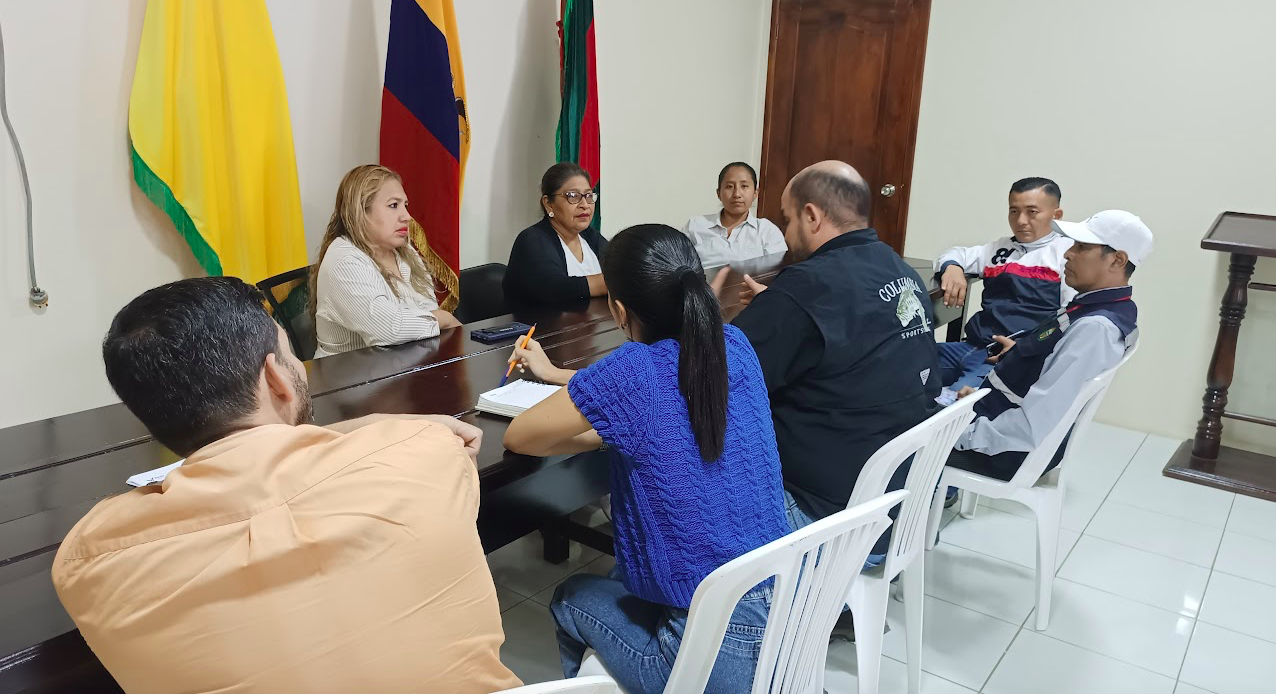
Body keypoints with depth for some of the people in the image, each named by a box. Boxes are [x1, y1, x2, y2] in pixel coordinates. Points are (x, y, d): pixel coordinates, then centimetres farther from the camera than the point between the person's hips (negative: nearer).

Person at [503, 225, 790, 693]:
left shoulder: (635, 368, -21)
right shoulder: (733, 345, -2)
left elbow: (518, 437, -7)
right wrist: (557, 374, 28)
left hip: (722, 656, -6)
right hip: (792, 611, 6)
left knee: (573, 597, 23)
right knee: (619, 581, 31)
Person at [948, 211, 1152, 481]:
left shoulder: (1095, 327, -27)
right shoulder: (1106, 309, 4)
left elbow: (1033, 424, -30)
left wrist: (965, 434, -21)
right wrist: (983, 395, 8)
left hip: (1008, 450, -9)